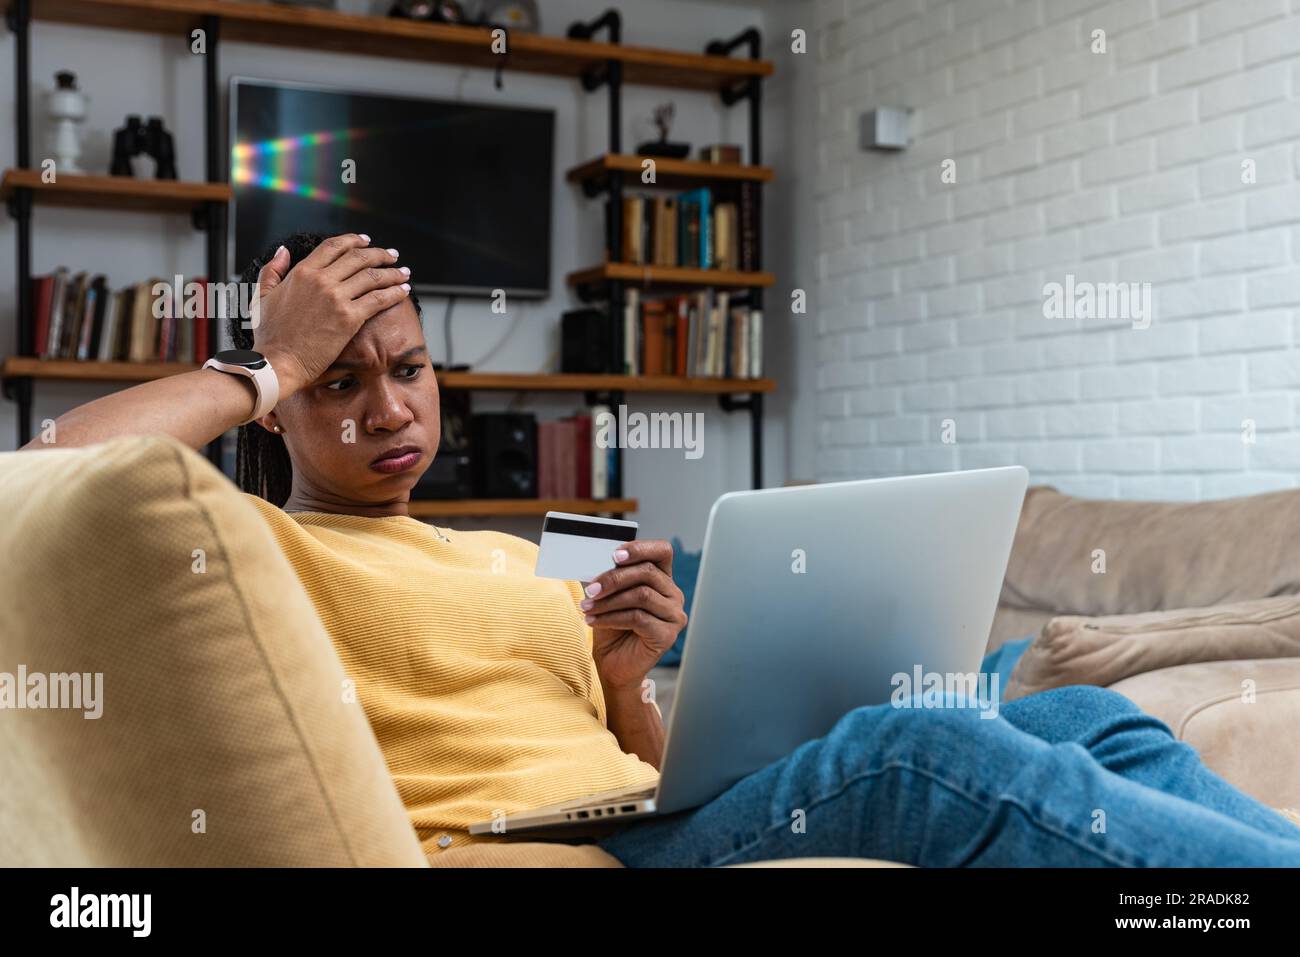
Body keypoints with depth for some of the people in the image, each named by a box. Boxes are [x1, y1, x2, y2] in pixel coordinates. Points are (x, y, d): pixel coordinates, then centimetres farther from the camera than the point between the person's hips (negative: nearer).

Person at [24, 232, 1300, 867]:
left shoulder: (512, 558, 25)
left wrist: (626, 678, 0)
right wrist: (272, 370, -4)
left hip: (662, 821, 8)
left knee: (1079, 717, -9)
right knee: (915, 751, -30)